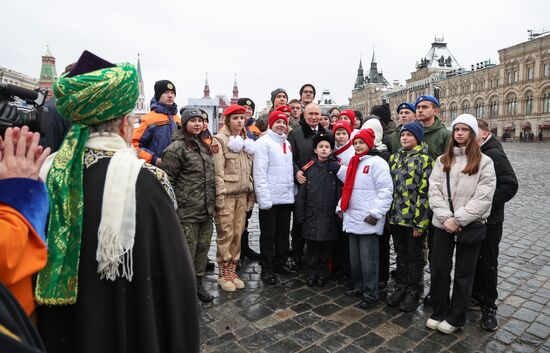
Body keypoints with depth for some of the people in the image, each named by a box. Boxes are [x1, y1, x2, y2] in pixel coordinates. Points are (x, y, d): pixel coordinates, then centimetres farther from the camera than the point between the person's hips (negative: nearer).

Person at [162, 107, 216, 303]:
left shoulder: (204, 146, 16)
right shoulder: (177, 147, -10)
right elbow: (167, 179, -12)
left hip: (206, 210, 8)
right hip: (187, 212, -8)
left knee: (203, 248, 16)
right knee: (187, 251, 2)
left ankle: (198, 283, 32)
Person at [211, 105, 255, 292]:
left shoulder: (246, 140, 16)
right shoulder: (220, 139, -4)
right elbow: (218, 171, -12)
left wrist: (251, 194, 13)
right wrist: (220, 196, -17)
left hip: (242, 194, 6)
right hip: (227, 194, -6)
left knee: (237, 234, 9)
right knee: (226, 234, -2)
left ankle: (233, 271, 21)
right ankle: (223, 274, 12)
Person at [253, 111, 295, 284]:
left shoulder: (287, 143, 15)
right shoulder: (263, 142, -8)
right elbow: (259, 173, -14)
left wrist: (292, 192, 11)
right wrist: (264, 199, -19)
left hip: (286, 197, 7)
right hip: (270, 199, -6)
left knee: (283, 233, 16)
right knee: (268, 235, 4)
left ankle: (282, 261, 32)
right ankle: (266, 269, 16)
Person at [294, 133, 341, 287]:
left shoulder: (335, 167, 0)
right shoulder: (308, 168, 4)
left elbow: (341, 191, -3)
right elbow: (301, 193, 4)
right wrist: (299, 215, 1)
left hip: (329, 215, -1)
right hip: (311, 215, 1)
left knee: (327, 246, 10)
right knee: (312, 246, 9)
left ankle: (323, 273, 27)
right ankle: (312, 272, 25)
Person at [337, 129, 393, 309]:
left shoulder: (377, 162, -7)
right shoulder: (354, 163, 17)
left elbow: (385, 190, -14)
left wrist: (376, 213, -19)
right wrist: (341, 206, 17)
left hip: (368, 220, -8)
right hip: (352, 218, 8)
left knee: (368, 259, -2)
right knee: (354, 257, 15)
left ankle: (371, 294, 11)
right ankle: (359, 286, 30)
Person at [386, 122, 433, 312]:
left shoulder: (425, 159, -9)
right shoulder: (395, 158, 10)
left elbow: (425, 192, -14)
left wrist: (420, 222, -16)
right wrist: (388, 215, 10)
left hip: (414, 219, -5)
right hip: (396, 217, 6)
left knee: (415, 257, 9)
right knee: (401, 255, 17)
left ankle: (413, 292, 24)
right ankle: (400, 287, 31)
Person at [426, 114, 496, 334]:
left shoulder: (484, 162, -2)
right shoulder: (442, 161, 9)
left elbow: (483, 197, -11)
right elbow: (434, 191, -1)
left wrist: (458, 219, -16)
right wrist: (445, 218, -13)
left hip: (470, 225, -3)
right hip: (443, 224, 3)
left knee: (463, 273, 10)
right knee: (439, 269, 9)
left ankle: (455, 318, 25)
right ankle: (438, 312, 27)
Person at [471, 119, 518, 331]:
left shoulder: (495, 155, -12)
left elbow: (510, 186, -18)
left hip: (489, 220, -6)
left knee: (488, 262, 5)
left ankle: (488, 306, 19)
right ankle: (476, 295, 33)